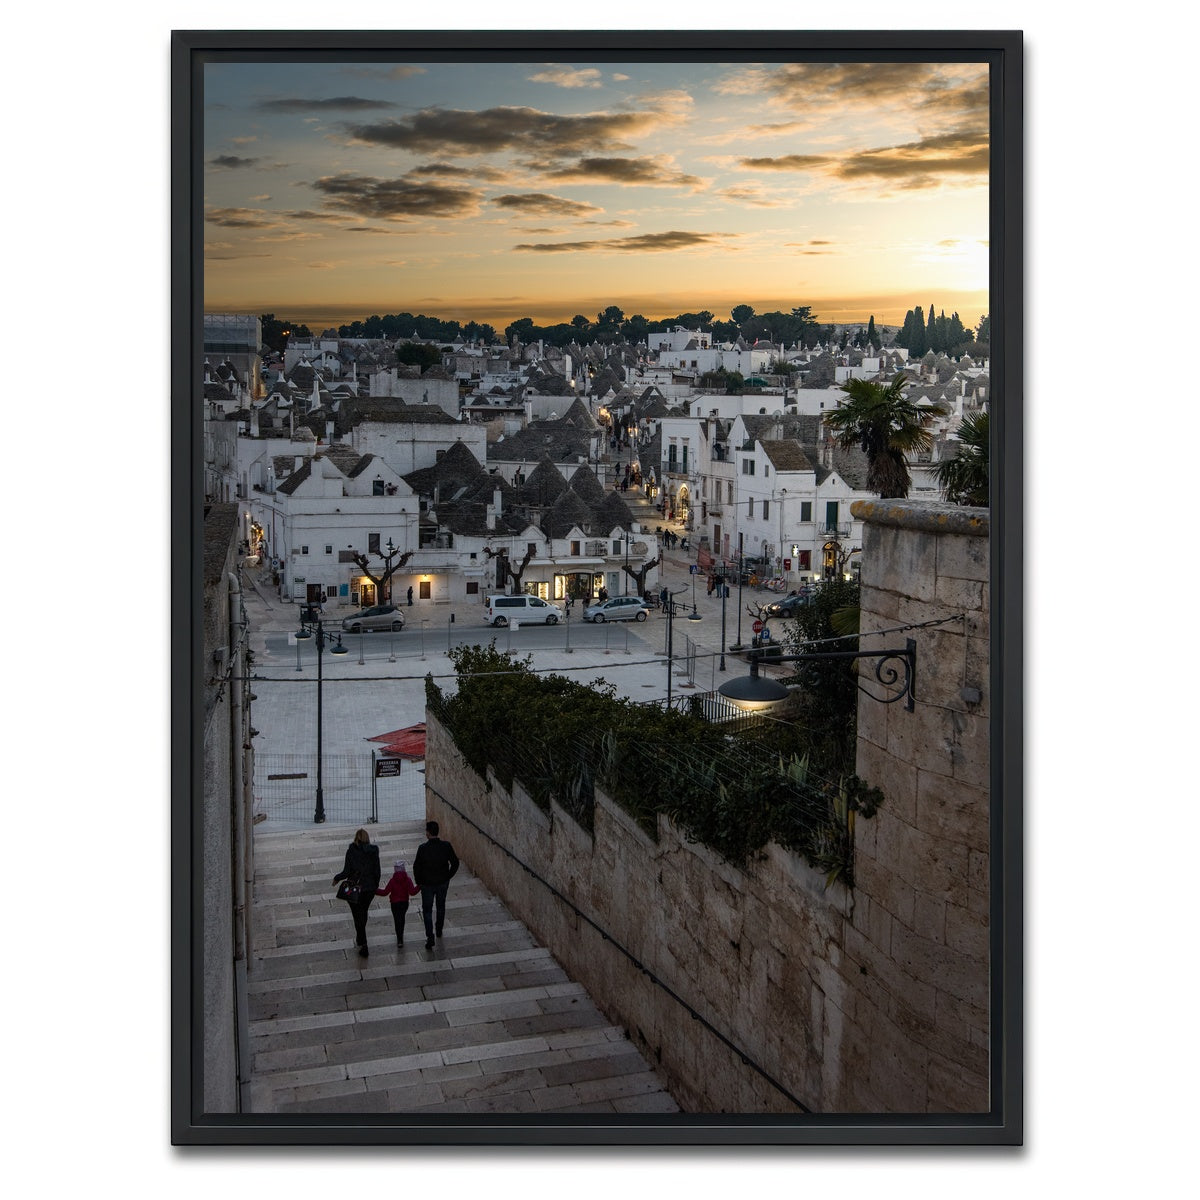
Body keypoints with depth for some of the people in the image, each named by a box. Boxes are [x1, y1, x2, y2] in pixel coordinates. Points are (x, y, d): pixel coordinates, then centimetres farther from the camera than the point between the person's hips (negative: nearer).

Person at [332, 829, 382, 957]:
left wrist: (336, 878, 3)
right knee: (363, 913, 25)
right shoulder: (373, 852, -6)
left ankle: (364, 947, 5)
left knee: (358, 916, 7)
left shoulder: (351, 851, -15)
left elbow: (346, 871, -15)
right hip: (369, 888, 3)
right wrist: (375, 886, 13)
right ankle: (360, 940, 43)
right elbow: (377, 872, -3)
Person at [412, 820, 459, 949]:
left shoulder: (423, 848, -21)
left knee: (427, 910, 9)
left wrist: (418, 882, 2)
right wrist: (448, 877, 8)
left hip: (427, 884, -3)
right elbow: (455, 863, -6)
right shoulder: (446, 846, -14)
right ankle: (439, 930, 41)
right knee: (441, 906, 25)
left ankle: (430, 937, 1)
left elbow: (416, 866, -14)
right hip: (443, 883, 3)